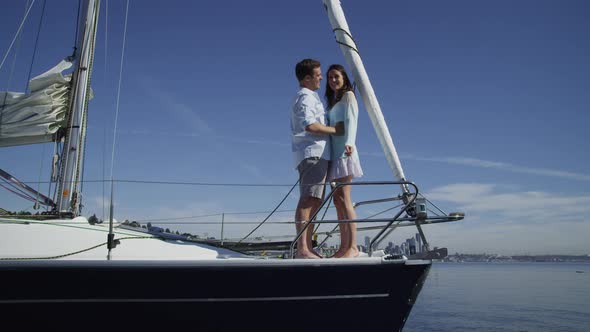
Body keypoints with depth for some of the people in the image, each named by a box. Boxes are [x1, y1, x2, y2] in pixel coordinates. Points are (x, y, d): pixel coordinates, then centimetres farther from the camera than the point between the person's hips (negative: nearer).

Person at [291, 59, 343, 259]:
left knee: (314, 201, 5)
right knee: (308, 200, -18)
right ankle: (302, 249, -23)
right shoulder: (306, 97, -4)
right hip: (312, 153, -10)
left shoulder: (308, 97, 29)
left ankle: (307, 247, 4)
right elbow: (310, 126, -18)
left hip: (316, 154, 10)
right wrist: (335, 130, -9)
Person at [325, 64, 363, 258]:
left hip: (344, 151, -7)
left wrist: (349, 142, -25)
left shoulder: (348, 95, 5)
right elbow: (329, 126, 18)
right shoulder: (331, 100, 25)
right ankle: (344, 246, 2)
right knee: (337, 200, 2)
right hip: (333, 153, 7)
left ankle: (353, 246, -16)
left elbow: (351, 120, -11)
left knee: (343, 198, -15)